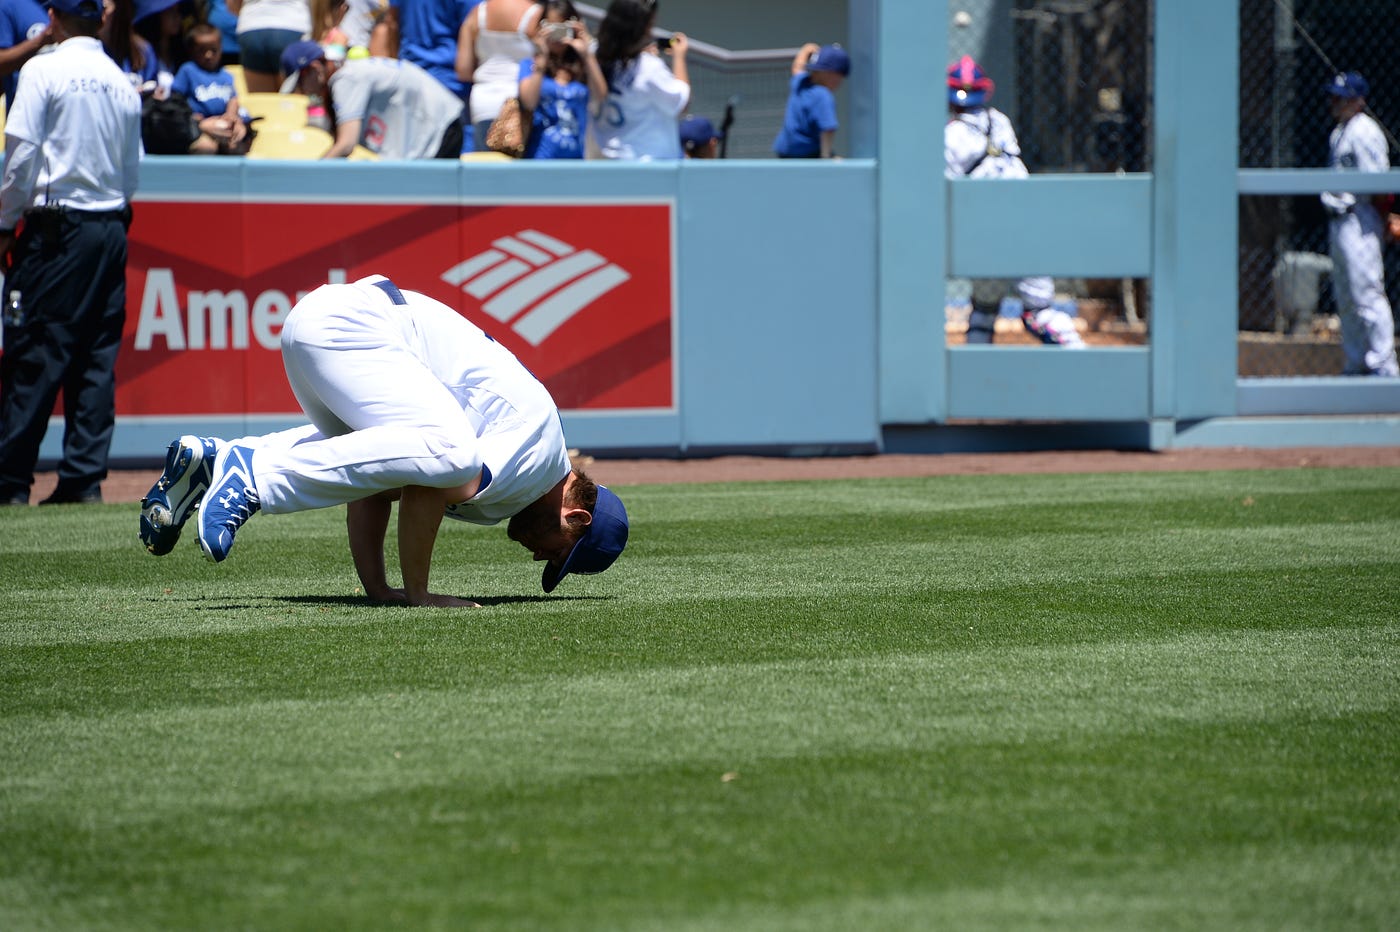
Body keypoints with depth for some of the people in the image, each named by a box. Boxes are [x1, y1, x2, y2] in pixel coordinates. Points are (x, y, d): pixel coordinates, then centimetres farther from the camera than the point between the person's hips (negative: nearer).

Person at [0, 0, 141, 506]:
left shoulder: (44, 71, -6)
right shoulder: (124, 84, 10)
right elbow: (131, 173, 12)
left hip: (56, 228, -5)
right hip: (112, 228, 6)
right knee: (97, 360, 6)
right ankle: (84, 479, 4)